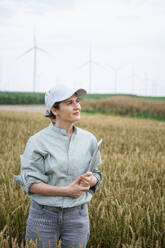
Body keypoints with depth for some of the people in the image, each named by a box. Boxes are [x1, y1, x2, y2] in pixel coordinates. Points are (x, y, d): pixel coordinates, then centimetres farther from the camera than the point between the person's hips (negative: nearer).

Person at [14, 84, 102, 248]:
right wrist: (66, 191, -20)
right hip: (44, 215, -3)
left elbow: (97, 174, 12)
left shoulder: (88, 139, 3)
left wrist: (90, 180, -12)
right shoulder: (37, 141, -9)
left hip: (77, 215, 3)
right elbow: (30, 184, -11)